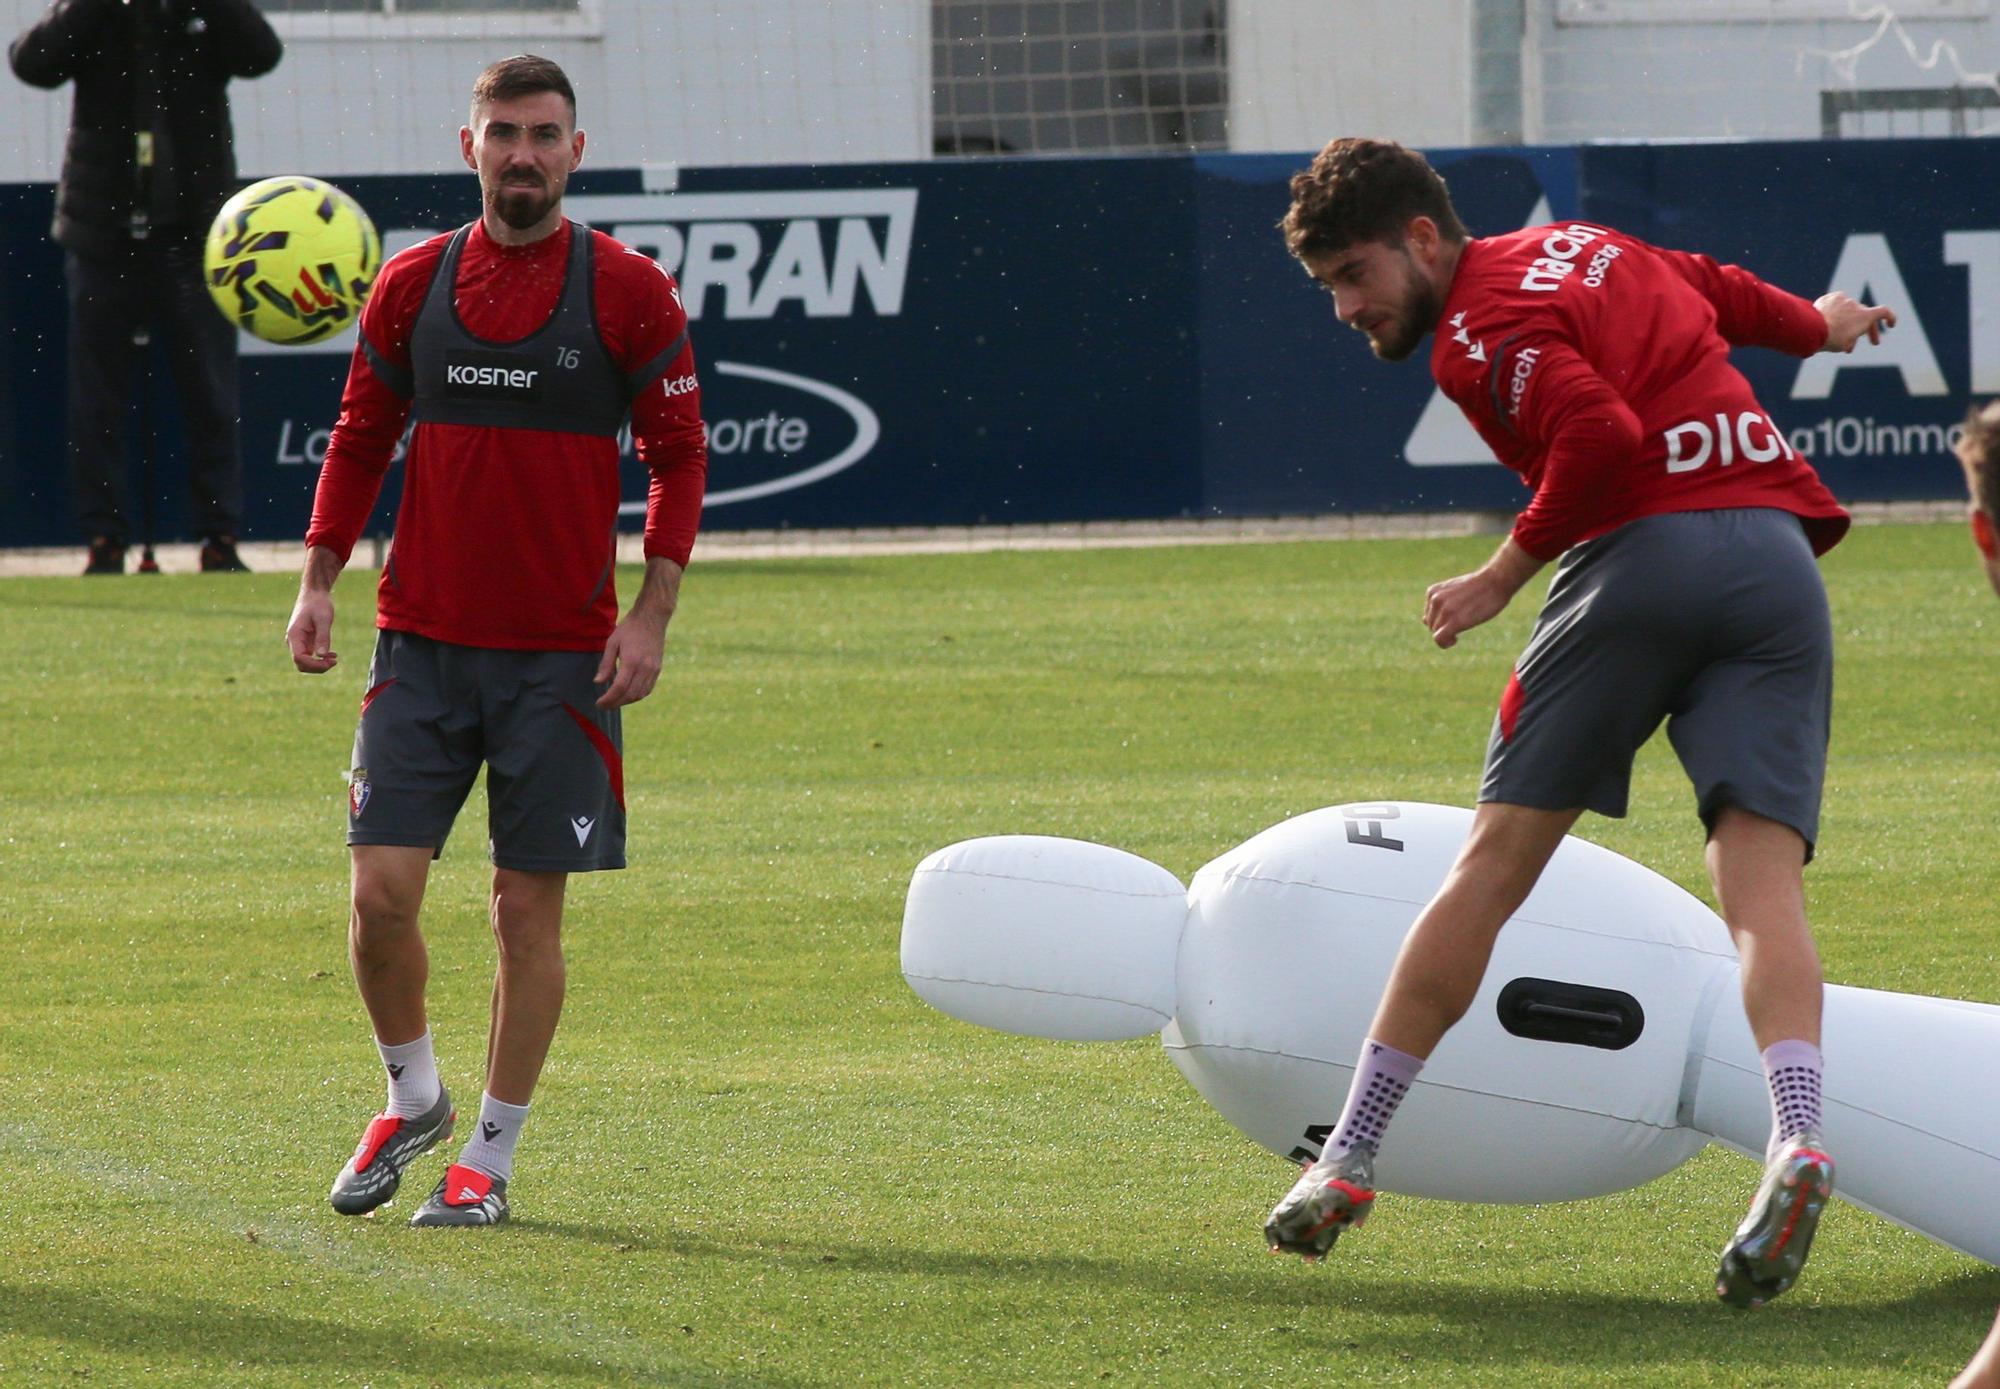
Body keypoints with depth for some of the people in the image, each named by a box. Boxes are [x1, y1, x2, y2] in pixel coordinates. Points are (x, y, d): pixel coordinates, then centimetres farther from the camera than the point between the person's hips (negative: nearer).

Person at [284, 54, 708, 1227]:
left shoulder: (629, 293, -2)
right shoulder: (413, 286, 6)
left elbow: (680, 458, 1)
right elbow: (361, 438, 14)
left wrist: (652, 615, -8)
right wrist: (319, 582, 5)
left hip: (562, 657, -2)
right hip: (422, 643, 2)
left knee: (530, 907, 0)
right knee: (383, 889, -5)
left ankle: (490, 1161, 11)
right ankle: (413, 1098, 19)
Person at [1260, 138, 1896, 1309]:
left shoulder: (1478, 331, -1)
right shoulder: (1585, 246, 23)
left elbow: (1601, 433, -16)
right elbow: (1725, 294, 40)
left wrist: (1506, 575, -6)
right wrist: (1816, 325, 60)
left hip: (1645, 551, -6)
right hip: (1780, 556, 6)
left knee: (1495, 861, 1)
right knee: (1762, 870, -7)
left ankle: (1348, 1162, 4)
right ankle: (1799, 1138, -32)